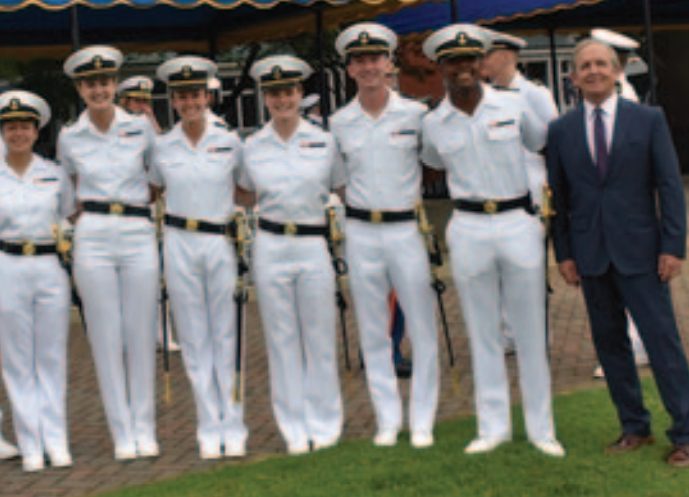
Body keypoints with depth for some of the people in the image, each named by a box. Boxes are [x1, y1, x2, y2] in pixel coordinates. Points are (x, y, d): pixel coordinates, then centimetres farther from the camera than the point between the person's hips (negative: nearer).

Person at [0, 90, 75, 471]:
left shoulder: (55, 175, 7)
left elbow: (71, 220, 15)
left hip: (51, 268, 1)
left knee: (52, 357, 5)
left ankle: (56, 441, 11)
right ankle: (31, 445, 8)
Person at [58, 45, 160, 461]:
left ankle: (145, 429, 15)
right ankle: (122, 433, 12)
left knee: (141, 334, 3)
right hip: (93, 238, 1)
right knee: (106, 337, 3)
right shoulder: (69, 138, 6)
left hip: (139, 235, 0)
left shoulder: (141, 128, 3)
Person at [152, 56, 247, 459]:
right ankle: (209, 429, 11)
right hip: (180, 245, 1)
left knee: (226, 336, 2)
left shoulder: (230, 142, 2)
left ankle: (233, 426, 9)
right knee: (195, 339, 4)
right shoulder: (162, 147, 5)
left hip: (221, 244, -1)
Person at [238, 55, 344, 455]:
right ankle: (296, 429, 15)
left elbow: (343, 190, 10)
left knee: (319, 337, 4)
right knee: (281, 339, 6)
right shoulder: (252, 147, 5)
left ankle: (325, 424, 17)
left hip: (314, 245, -1)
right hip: (270, 247, 1)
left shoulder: (324, 141, 2)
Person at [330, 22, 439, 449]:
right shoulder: (338, 123, 4)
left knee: (422, 328, 0)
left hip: (407, 229, -2)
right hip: (361, 233, 2)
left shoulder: (416, 114, -1)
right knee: (374, 332, 7)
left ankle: (422, 421, 10)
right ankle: (387, 419, 17)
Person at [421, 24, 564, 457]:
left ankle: (541, 427, 15)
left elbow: (544, 143, 12)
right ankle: (494, 426, 17)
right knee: (483, 332, 7)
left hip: (519, 223, -1)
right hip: (469, 229, 1)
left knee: (531, 330, 5)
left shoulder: (512, 106, -2)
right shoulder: (434, 123, 3)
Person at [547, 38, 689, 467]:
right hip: (591, 254, 3)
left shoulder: (649, 119, 1)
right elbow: (558, 196, 8)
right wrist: (563, 253, 3)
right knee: (609, 342, 8)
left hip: (639, 250, -3)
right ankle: (635, 428, 19)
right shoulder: (561, 130, 6)